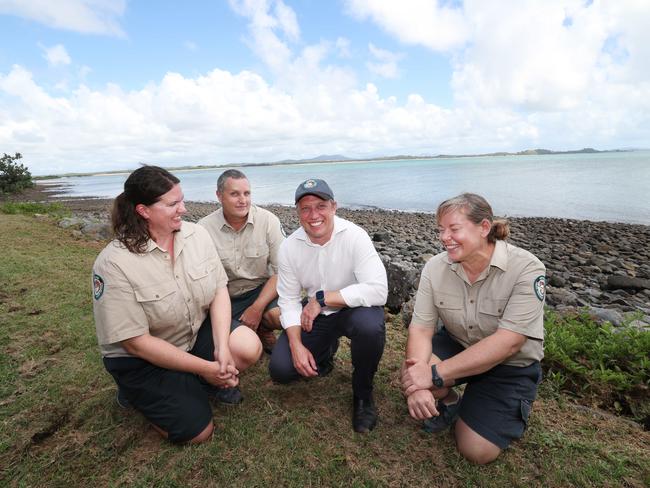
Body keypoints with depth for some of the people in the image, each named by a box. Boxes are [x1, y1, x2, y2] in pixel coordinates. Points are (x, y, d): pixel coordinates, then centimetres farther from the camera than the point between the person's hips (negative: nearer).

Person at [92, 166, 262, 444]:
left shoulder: (197, 234, -10)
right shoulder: (114, 264, -24)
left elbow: (219, 290, -8)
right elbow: (136, 342, -21)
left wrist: (222, 348, -21)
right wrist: (205, 367, -20)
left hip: (198, 333, 4)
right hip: (141, 358, -4)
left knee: (248, 347, -21)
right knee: (198, 431, -7)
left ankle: (208, 384, 10)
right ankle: (139, 393, 18)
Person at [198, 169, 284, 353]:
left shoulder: (269, 221, -9)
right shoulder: (204, 228, -7)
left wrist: (257, 308, -17)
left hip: (261, 290, 0)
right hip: (223, 298, 0)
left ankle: (262, 329, 7)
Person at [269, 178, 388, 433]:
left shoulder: (355, 236, -22)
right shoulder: (289, 247, -10)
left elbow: (378, 291, -32)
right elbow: (288, 300, -4)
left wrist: (322, 298, -29)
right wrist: (296, 345, -16)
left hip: (354, 308, -3)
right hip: (314, 314, 4)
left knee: (370, 325, -36)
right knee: (280, 369, -9)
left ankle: (363, 393, -5)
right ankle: (326, 352, 24)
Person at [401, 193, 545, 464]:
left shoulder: (526, 269, -26)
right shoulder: (435, 267, -16)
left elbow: (507, 343, -31)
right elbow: (421, 329, -18)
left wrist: (435, 374, -35)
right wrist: (418, 386, -36)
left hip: (510, 366, -2)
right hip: (457, 346, 3)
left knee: (477, 452, -10)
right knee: (412, 372, -26)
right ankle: (449, 402, 9)